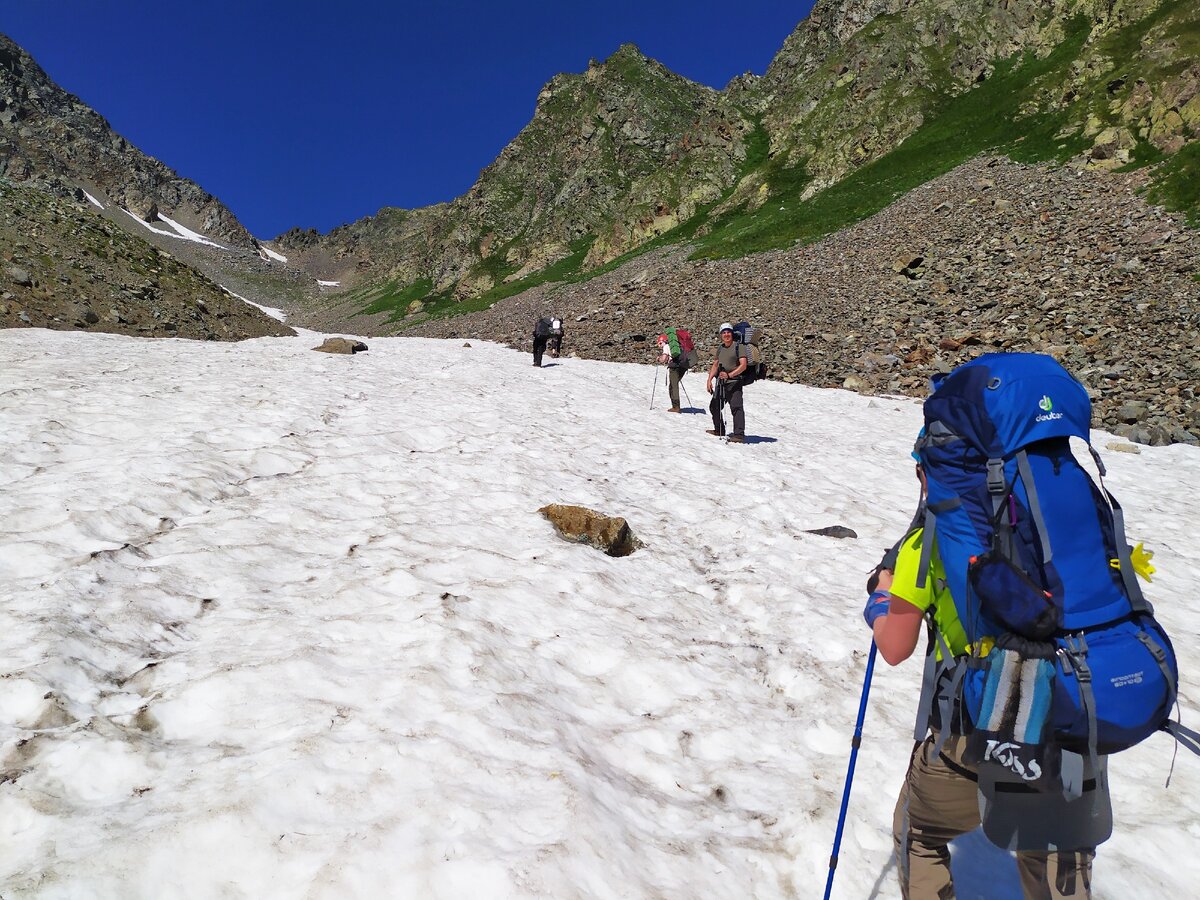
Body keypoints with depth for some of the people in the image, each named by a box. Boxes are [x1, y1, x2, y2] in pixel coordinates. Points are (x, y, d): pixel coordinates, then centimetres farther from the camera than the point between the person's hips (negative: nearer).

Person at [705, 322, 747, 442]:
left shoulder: (738, 347, -6)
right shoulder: (720, 348, 15)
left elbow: (743, 365, -15)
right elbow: (715, 365, 21)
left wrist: (729, 375, -26)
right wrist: (709, 379, 10)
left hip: (734, 382, -8)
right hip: (721, 383, 8)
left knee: (736, 407, -18)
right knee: (714, 406, 17)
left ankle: (739, 435, -23)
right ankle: (719, 430, 35)